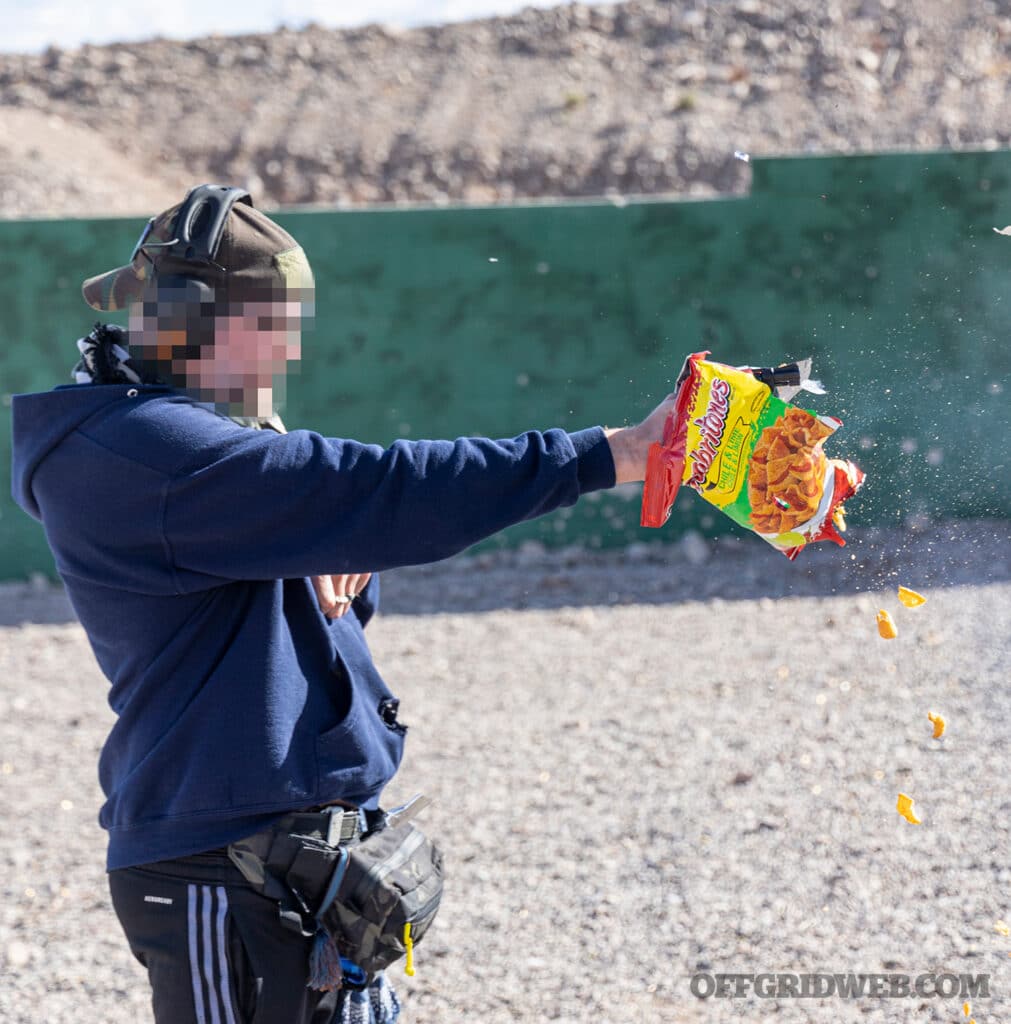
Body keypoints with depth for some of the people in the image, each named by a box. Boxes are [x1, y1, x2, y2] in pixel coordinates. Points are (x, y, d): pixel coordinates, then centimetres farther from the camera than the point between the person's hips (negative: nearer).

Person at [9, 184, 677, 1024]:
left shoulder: (180, 434, 15)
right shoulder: (145, 451, -19)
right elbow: (382, 491, -25)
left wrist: (339, 569, -5)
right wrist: (614, 455, -24)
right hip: (222, 866, -10)